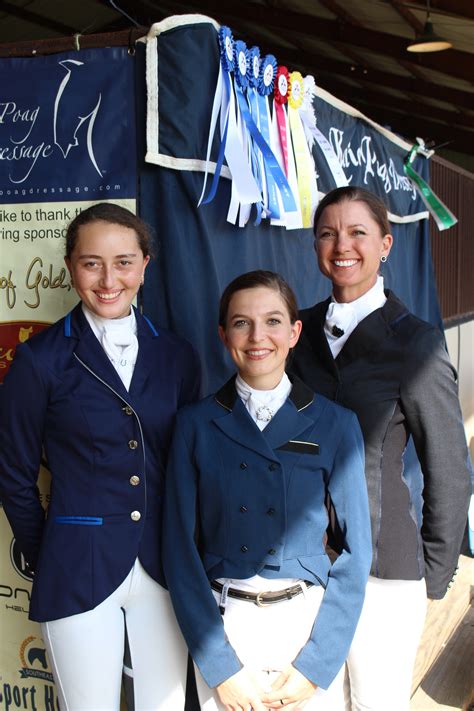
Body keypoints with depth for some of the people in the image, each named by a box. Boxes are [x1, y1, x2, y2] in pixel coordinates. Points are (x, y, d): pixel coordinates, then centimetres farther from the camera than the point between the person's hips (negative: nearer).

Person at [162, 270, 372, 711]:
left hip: (310, 622, 0)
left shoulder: (335, 424, -4)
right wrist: (220, 666, -9)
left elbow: (356, 547, -3)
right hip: (219, 623, 0)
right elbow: (180, 546, -4)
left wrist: (316, 664, -8)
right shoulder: (196, 423, -3)